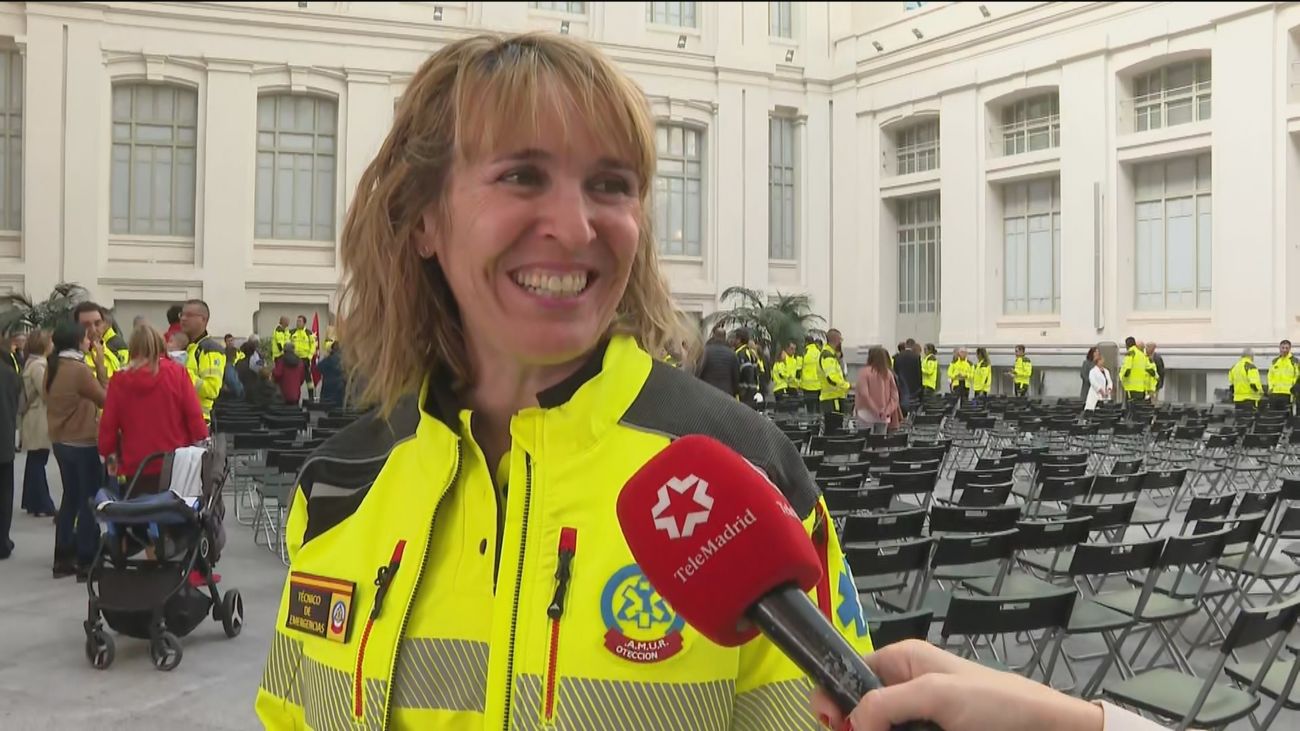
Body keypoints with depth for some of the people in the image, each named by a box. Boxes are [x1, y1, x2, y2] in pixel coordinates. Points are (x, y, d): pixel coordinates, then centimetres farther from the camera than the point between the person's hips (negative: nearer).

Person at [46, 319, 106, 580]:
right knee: (89, 501, 1)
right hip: (83, 444, -8)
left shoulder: (53, 368, 5)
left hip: (61, 442, 8)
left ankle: (63, 558, 22)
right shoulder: (79, 369, -19)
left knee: (70, 498, 17)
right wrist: (100, 365, -10)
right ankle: (86, 562, 6)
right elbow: (105, 399, -11)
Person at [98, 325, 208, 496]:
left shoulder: (119, 380, -2)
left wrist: (108, 454, 16)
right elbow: (194, 415, -6)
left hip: (135, 468, 1)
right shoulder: (177, 373, -5)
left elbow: (108, 424, 2)